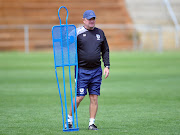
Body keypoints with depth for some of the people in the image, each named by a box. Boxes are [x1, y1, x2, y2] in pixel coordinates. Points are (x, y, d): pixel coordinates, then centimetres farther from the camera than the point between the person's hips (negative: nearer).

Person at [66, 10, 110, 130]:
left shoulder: (100, 33, 12)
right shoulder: (77, 33, -2)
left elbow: (105, 51, 16)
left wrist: (107, 66, 7)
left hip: (96, 71, 4)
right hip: (82, 70, -4)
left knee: (94, 98, 2)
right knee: (79, 97, -5)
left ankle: (92, 123, 7)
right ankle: (69, 118, 13)